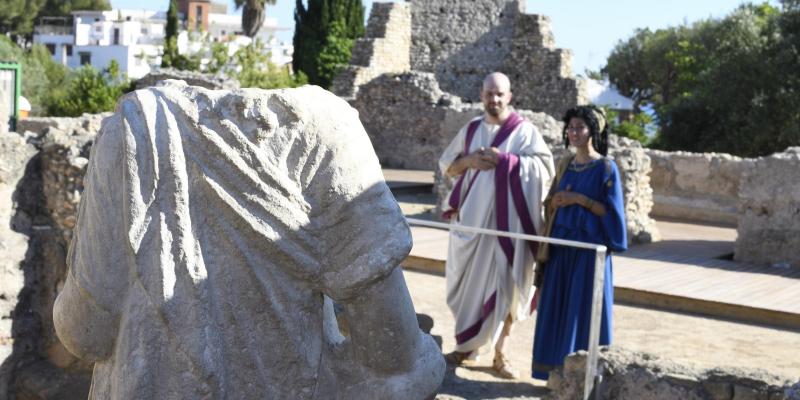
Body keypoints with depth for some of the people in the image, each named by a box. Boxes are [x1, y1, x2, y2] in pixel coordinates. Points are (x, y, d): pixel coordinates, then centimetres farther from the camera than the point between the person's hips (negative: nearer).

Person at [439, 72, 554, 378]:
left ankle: (500, 353, 10)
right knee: (469, 283, 8)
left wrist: (504, 159, -19)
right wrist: (469, 160, -7)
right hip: (472, 217, 3)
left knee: (505, 286, 1)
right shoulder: (470, 129, 10)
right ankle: (467, 346, 20)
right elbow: (446, 165, 13)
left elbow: (545, 167, -12)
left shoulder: (524, 130, -2)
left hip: (507, 220, -3)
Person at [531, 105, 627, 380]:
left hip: (589, 247, -6)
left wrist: (581, 199, -18)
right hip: (561, 245, 6)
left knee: (582, 311, -3)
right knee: (558, 308, 7)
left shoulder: (606, 168, -8)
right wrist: (555, 201, -1)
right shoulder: (566, 164, 10)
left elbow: (610, 211, -11)